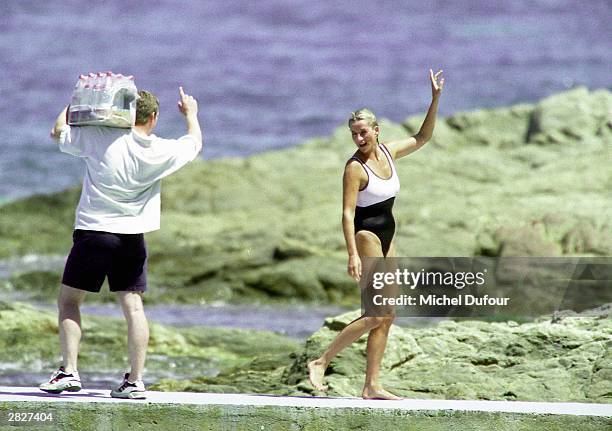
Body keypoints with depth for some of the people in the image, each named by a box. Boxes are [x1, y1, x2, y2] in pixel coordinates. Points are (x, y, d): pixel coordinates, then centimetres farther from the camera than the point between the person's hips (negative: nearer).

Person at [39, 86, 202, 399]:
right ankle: (135, 381, 1)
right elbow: (195, 143, 20)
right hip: (132, 238, 2)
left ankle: (69, 371, -1)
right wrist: (191, 114, 39)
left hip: (93, 232, -2)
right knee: (133, 306, 5)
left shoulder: (99, 138, -7)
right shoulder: (160, 151, -1)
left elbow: (58, 132, 10)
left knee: (68, 300, 9)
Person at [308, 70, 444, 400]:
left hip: (386, 238, 8)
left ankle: (372, 386, 6)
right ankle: (321, 362, -9)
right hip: (367, 236, -8)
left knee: (387, 316, 5)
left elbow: (422, 137, 17)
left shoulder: (388, 152, 5)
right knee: (378, 314, -14)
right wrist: (352, 255, -28)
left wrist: (435, 99, 6)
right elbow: (347, 213, -20)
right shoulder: (355, 167, -16)